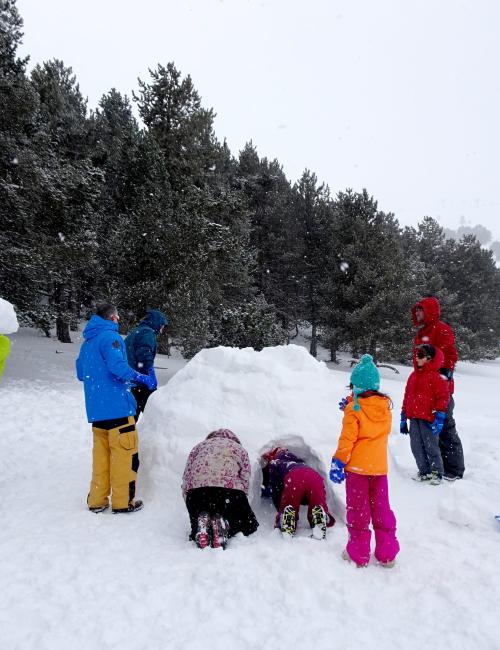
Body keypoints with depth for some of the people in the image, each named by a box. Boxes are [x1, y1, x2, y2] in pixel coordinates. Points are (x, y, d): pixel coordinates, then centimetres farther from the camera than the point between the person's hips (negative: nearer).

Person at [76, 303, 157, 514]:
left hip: (96, 410, 8)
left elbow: (81, 374, 24)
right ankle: (123, 501, 7)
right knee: (125, 453, 1)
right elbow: (117, 365, -25)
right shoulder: (110, 337, -10)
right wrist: (142, 378, -18)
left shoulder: (86, 343, 16)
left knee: (100, 454, 15)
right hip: (117, 406, -8)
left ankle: (97, 500, 19)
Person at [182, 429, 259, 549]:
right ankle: (224, 524, -12)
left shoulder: (199, 446, 31)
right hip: (230, 488, -2)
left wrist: (191, 505, 21)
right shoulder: (239, 449, 28)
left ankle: (202, 524, -12)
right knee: (248, 525, 20)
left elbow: (186, 477, 19)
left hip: (195, 489, 2)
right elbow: (245, 480, 15)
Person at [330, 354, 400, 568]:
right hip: (380, 467, 5)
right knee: (381, 508, 15)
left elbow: (347, 439, -16)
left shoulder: (354, 409, -15)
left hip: (358, 466, -4)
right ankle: (387, 553, 23)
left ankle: (358, 553, 16)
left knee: (357, 510, 8)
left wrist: (338, 462, -7)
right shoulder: (385, 406, -1)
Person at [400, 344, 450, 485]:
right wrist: (403, 418, 18)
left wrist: (439, 418, -15)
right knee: (417, 448, 10)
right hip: (414, 420, 7)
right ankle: (424, 472, 24)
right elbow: (407, 397, 18)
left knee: (431, 447, 2)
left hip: (428, 420, -7)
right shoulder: (413, 375, 14)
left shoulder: (436, 377, -9)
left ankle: (436, 473, 17)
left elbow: (443, 397, -11)